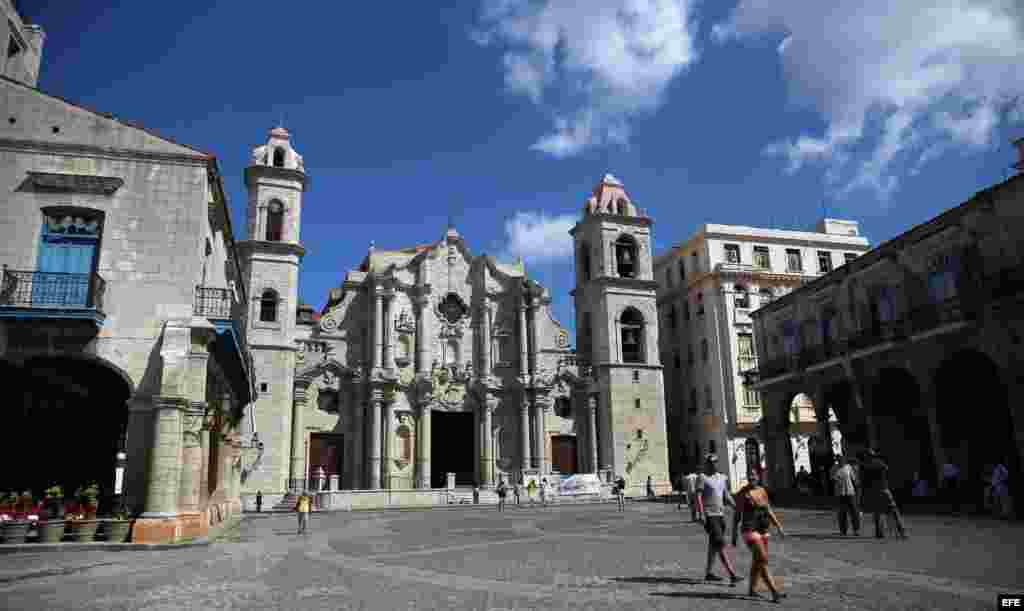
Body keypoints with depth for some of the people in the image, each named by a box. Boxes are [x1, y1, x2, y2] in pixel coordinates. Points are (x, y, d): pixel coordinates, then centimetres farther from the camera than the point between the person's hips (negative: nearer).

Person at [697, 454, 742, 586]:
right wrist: (701, 514, -21)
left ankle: (708, 573, 24)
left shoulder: (722, 478, 13)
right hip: (710, 516, -8)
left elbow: (727, 497, 19)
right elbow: (698, 496, -13)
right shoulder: (703, 478, -8)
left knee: (714, 545, 14)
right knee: (720, 545, -13)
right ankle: (732, 575, -17)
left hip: (720, 515, 8)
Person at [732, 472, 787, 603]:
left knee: (758, 561, 14)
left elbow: (769, 511, 14)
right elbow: (736, 515, -8)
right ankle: (775, 592, -14)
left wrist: (779, 527, 6)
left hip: (763, 531, 7)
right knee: (763, 560, -14)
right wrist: (734, 536, -8)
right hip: (750, 531, -7)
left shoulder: (762, 491, 8)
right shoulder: (742, 493, -10)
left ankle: (752, 590, 27)